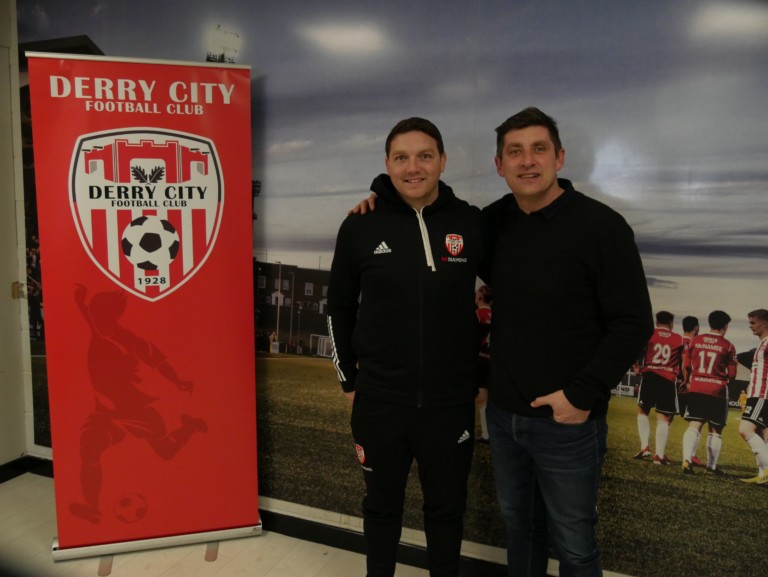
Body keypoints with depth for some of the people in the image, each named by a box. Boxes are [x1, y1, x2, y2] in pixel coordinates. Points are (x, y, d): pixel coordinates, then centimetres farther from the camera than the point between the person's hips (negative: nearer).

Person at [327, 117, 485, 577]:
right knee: (382, 505, 20)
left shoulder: (473, 223, -5)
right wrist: (348, 379, 6)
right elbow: (340, 308, 5)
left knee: (447, 508, 18)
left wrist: (485, 377, 6)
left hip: (451, 402, 0)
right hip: (378, 402, 0)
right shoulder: (360, 226, -6)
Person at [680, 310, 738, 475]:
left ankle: (686, 459, -21)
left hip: (696, 388, 2)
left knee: (694, 425, -1)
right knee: (715, 430, 12)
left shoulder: (695, 341, 4)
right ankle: (712, 466, 18)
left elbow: (687, 365, 9)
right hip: (718, 391, -2)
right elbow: (731, 374, 0)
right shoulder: (728, 346, -3)